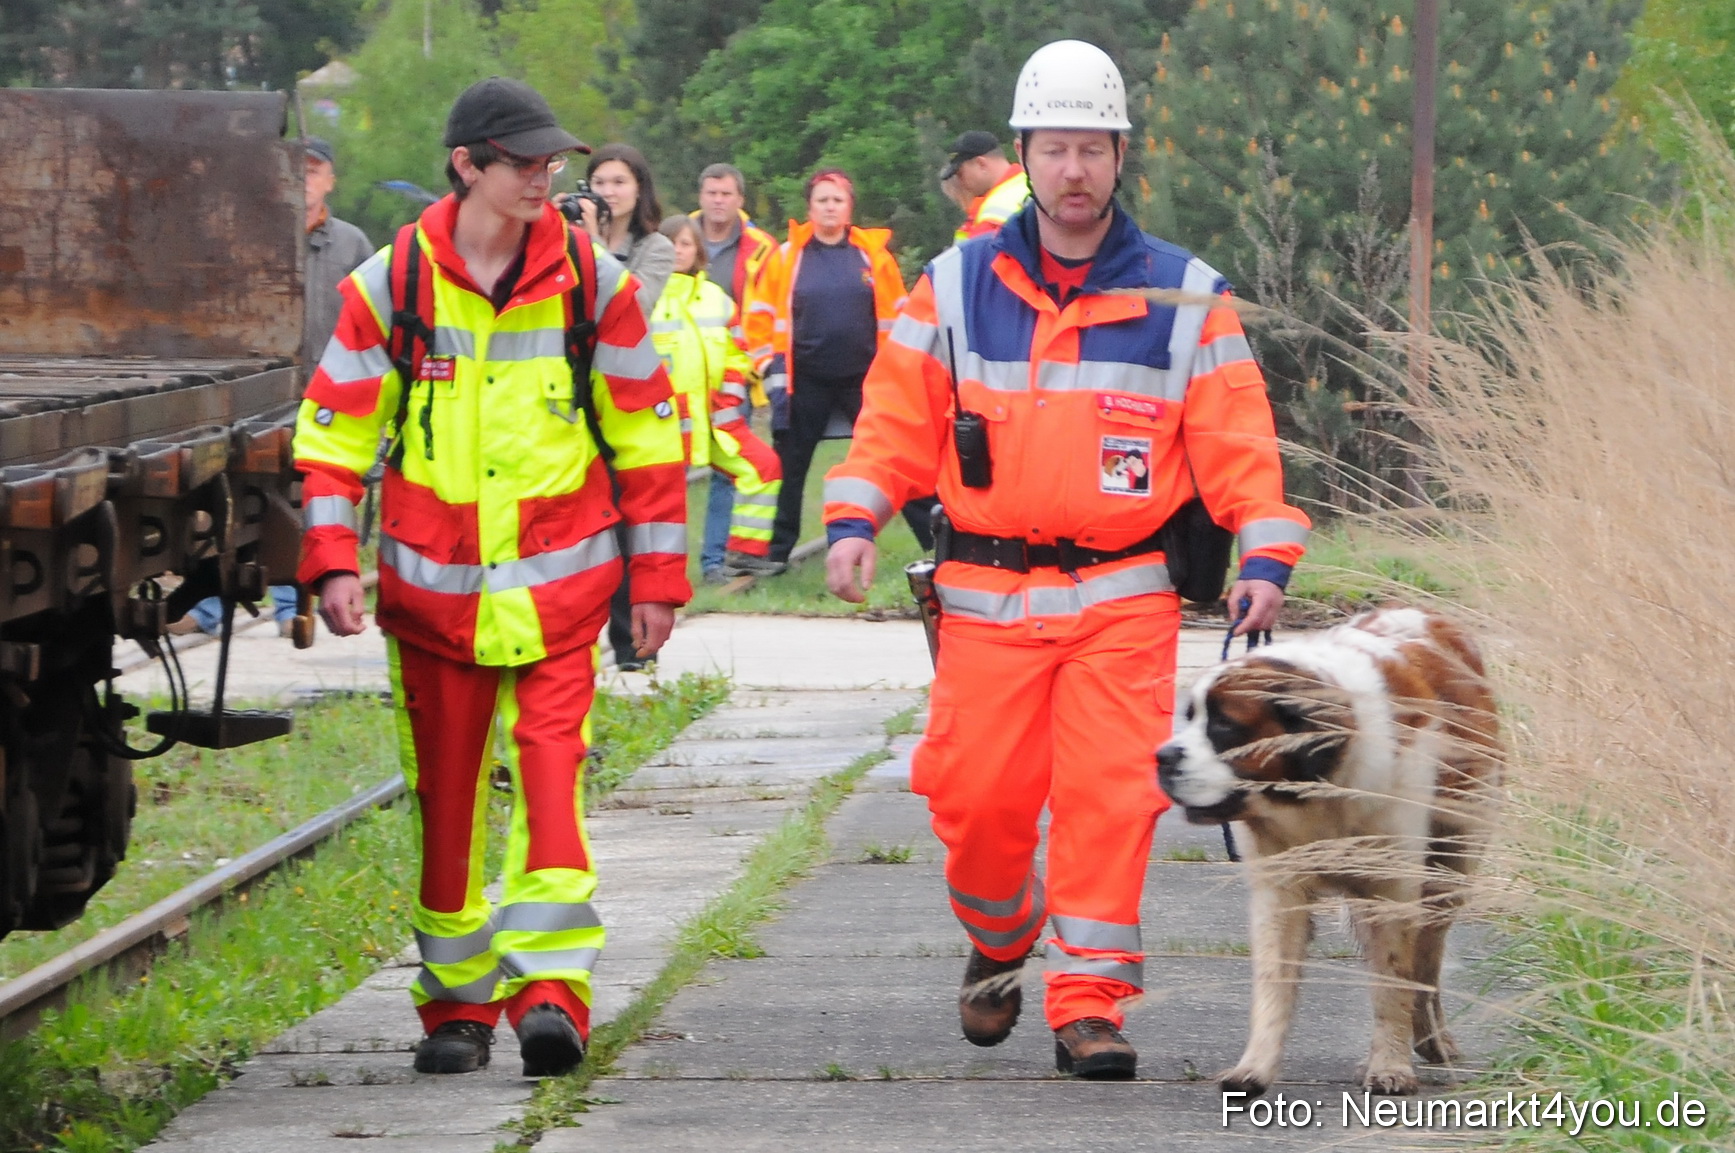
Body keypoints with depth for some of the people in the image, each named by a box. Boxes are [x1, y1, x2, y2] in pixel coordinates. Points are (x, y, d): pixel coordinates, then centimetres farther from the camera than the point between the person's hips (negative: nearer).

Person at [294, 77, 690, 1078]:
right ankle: (459, 1004, 16)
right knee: (446, 790, 5)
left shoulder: (593, 281, 1)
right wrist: (333, 561, -7)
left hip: (559, 583, -1)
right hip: (433, 583, 1)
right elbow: (334, 430, 4)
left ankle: (551, 989, -19)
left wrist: (658, 577, 6)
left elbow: (649, 435, 7)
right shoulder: (392, 283, 0)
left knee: (550, 769, -14)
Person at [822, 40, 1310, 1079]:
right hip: (987, 593, 1)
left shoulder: (1183, 297, 5)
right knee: (976, 797, -1)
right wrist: (856, 520, -5)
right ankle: (1000, 943, 29)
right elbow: (898, 419, 8)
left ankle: (1089, 1003, -3)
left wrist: (1267, 554, -6)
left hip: (1124, 594, -1)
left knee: (1110, 797, -9)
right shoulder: (954, 287, 8)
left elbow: (1237, 440, 5)